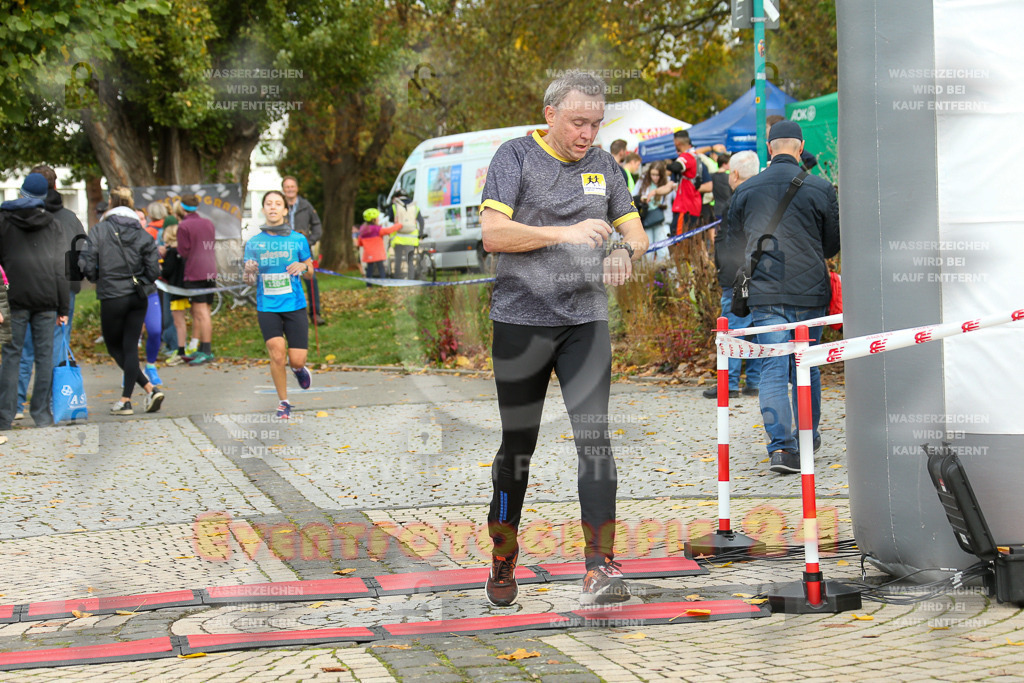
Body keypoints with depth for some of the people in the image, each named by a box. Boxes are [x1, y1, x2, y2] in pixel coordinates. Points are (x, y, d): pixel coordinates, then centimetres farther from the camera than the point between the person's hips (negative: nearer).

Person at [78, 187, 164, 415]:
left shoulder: (99, 230, -7)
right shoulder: (142, 234, 1)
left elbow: (87, 265, -10)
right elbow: (153, 271, -2)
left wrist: (97, 278, 10)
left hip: (112, 296, -3)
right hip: (139, 296, 3)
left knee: (115, 347, 10)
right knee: (130, 347, 8)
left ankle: (149, 388, -3)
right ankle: (126, 400, 5)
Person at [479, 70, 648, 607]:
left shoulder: (603, 164, 12)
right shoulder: (516, 156, -2)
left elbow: (635, 232, 14)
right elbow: (492, 232, -14)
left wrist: (624, 250, -10)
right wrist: (566, 233, -21)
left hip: (586, 320, 3)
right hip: (521, 318, -3)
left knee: (594, 433, -12)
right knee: (518, 443, 6)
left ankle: (600, 568, -14)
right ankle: (502, 562, 23)